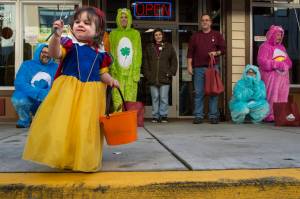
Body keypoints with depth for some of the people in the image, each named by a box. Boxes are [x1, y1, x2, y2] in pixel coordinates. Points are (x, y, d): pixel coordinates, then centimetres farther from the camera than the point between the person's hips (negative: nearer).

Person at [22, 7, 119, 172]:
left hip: (91, 93, 3)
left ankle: (84, 158, 23)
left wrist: (110, 80, -7)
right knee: (63, 123, -5)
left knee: (87, 127, 7)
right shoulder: (69, 43, -4)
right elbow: (55, 54, -21)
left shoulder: (100, 52, 5)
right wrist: (56, 35, -36)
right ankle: (62, 156, 11)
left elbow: (102, 72, 13)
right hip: (68, 90, -2)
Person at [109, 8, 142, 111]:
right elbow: (111, 52, 8)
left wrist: (137, 71, -1)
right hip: (117, 72, 0)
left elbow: (138, 53, 7)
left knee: (130, 97, -3)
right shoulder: (113, 33, 9)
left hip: (131, 72, 0)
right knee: (117, 97, -3)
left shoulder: (135, 33, 9)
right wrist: (112, 68, -5)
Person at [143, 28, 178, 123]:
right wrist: (147, 74, 1)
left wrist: (171, 72, -2)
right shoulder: (149, 48, 13)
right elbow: (145, 62, 11)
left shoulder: (169, 47, 10)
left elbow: (174, 61, 9)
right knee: (155, 98, 4)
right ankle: (155, 116, 10)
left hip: (165, 78, -1)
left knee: (164, 97, -3)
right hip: (152, 78, 1)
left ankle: (163, 115, 6)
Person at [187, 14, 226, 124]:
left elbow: (223, 49, 11)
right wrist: (189, 65, 1)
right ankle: (198, 116, 5)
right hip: (199, 68, 1)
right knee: (198, 93, 0)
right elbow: (190, 52, 10)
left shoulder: (217, 35, 12)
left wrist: (216, 53, -9)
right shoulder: (195, 36, 13)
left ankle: (213, 116, 5)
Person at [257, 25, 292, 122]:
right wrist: (278, 64, -18)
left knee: (282, 97, 5)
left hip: (283, 77, 7)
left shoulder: (281, 47, 22)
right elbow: (262, 61, -15)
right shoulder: (265, 46, -1)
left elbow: (289, 61, 17)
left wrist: (285, 65, -8)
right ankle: (270, 116, -7)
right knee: (271, 97, -10)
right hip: (271, 77, -7)